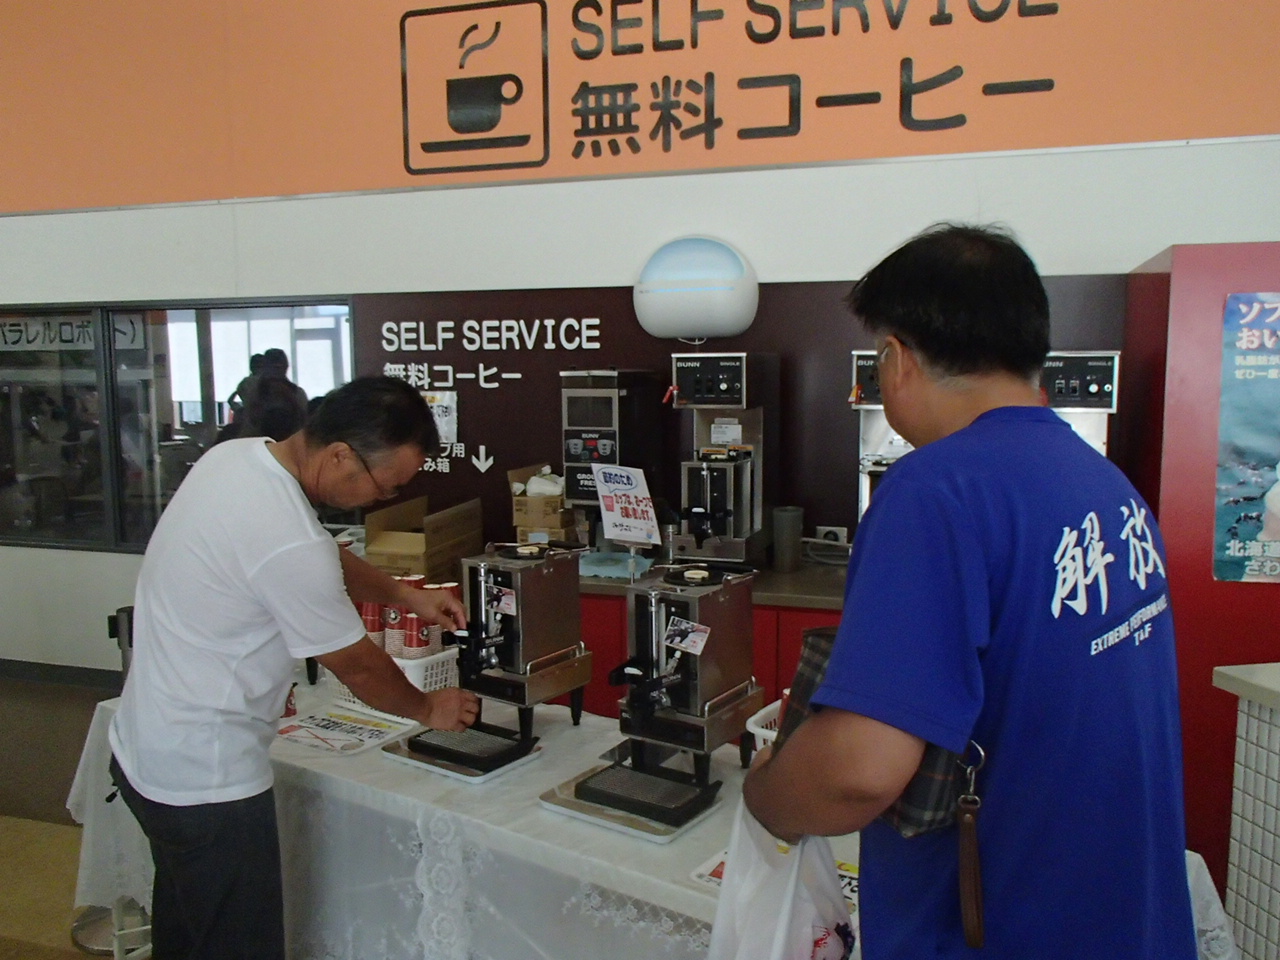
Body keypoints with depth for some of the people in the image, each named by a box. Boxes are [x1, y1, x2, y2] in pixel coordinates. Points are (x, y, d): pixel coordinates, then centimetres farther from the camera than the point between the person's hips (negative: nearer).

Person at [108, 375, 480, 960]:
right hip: (205, 780, -9)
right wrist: (429, 709, 3)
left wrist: (405, 595, 11)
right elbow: (357, 668, -14)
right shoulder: (290, 543, -30)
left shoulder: (233, 454, -4)